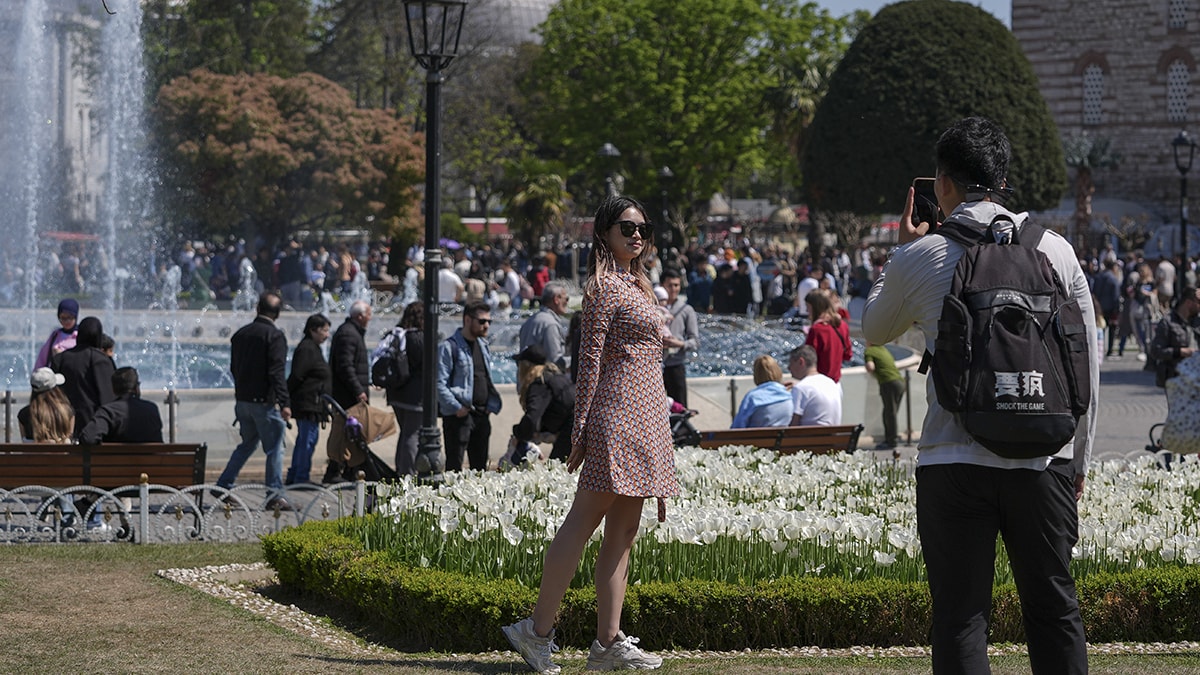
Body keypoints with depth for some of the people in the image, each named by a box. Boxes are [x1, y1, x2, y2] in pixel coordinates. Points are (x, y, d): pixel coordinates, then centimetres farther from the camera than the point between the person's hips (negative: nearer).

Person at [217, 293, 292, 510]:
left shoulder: (240, 334, 10)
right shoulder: (275, 336, -12)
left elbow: (234, 368, 17)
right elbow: (276, 372, -19)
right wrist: (284, 403, -21)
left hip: (242, 400, 7)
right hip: (265, 402, -7)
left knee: (247, 444, 21)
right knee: (274, 448, 0)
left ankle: (223, 486, 17)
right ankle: (274, 496, -2)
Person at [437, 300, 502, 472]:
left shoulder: (483, 345, 16)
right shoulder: (449, 347, -10)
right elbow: (439, 384, -15)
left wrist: (492, 404, 10)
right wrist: (456, 407, -19)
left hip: (482, 414, 8)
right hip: (459, 415, -8)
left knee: (480, 465, 12)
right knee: (454, 465, -6)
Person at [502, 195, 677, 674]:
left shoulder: (634, 284, 21)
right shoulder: (604, 285, -8)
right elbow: (591, 358, -13)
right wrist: (581, 426, -16)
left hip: (644, 415, 10)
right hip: (619, 413, -10)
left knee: (623, 531, 5)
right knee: (584, 521, -10)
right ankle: (538, 630, -8)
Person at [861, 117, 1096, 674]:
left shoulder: (919, 258, -3)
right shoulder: (1056, 251, 3)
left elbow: (873, 330, 17)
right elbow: (1087, 362, 8)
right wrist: (1079, 460, 17)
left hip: (954, 465, -2)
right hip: (1043, 460, 2)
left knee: (960, 614, 2)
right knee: (1053, 608, 11)